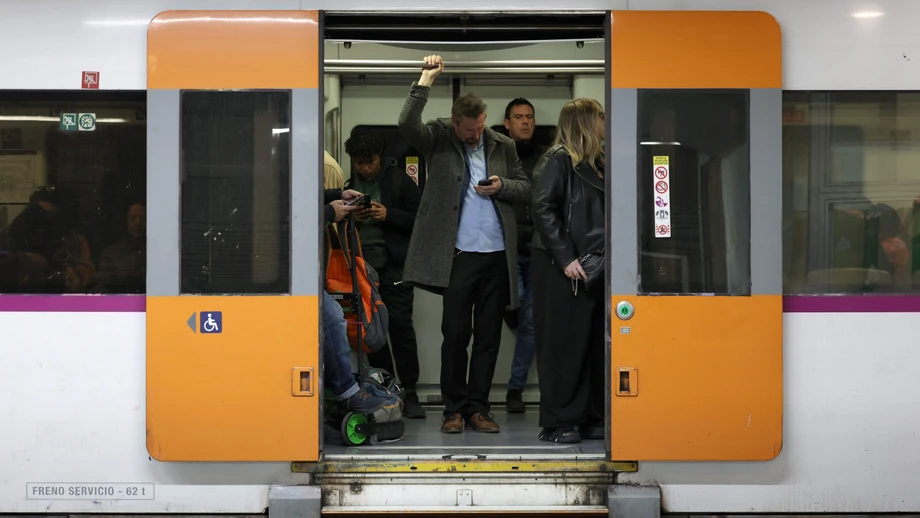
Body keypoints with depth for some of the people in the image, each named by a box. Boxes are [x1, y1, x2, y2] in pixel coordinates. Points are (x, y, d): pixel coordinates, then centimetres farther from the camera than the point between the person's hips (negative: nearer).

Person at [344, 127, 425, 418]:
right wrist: (351, 218, -5)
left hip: (392, 266, -3)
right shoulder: (347, 185, 10)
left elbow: (418, 219, -1)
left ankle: (409, 394, 1)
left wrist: (388, 215, -13)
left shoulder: (399, 181, 2)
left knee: (400, 326, -6)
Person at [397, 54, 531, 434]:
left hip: (497, 255, 3)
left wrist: (502, 186, -5)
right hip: (459, 255, -3)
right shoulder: (438, 139, 1)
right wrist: (425, 81, -20)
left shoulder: (503, 145, 10)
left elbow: (525, 187, 15)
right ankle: (454, 408, 13)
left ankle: (478, 407, 17)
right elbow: (407, 125, -17)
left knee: (488, 335, 7)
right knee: (455, 332, 1)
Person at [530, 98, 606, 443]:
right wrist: (566, 259, -18)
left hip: (591, 267, 8)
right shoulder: (557, 160, -7)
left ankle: (590, 419, 18)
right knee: (563, 346, -2)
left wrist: (601, 259, 6)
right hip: (562, 268, -8)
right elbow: (543, 210, -14)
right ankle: (557, 424, 6)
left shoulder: (595, 162, 16)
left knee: (594, 344, 9)